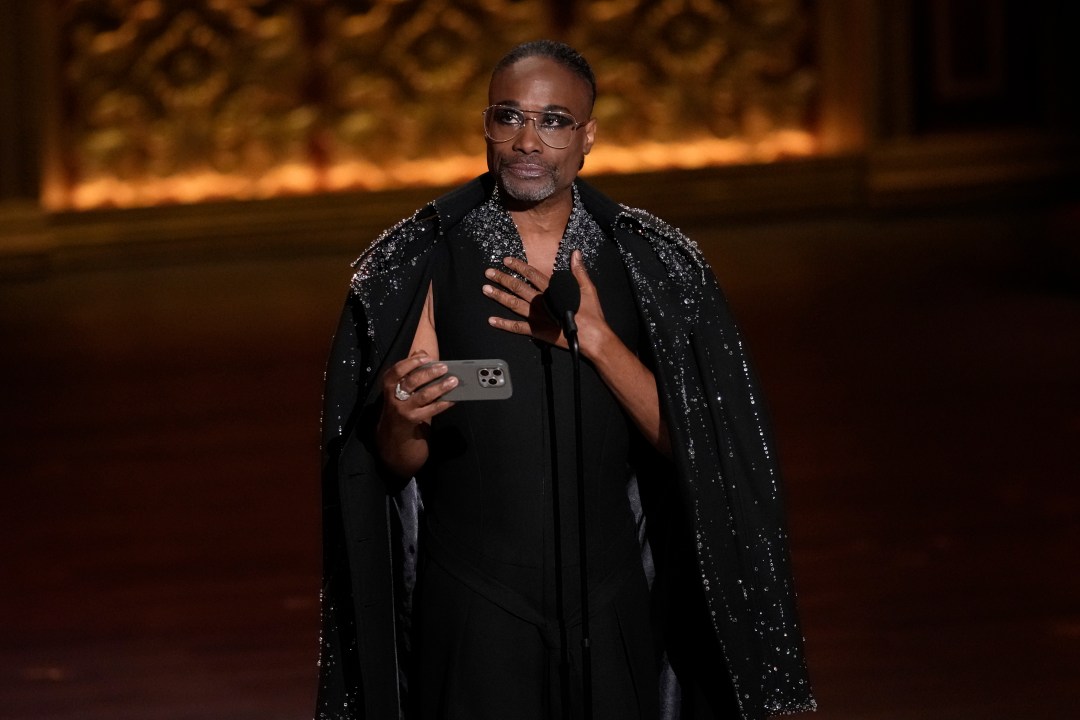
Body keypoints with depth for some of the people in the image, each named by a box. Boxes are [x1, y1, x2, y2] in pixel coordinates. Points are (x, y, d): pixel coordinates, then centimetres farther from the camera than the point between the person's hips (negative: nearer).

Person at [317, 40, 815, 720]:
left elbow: (683, 438, -6)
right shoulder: (423, 261, -4)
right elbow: (398, 463, -5)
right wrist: (403, 418, -27)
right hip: (473, 609, -2)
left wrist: (595, 339, -17)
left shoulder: (647, 262, 0)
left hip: (612, 606, 2)